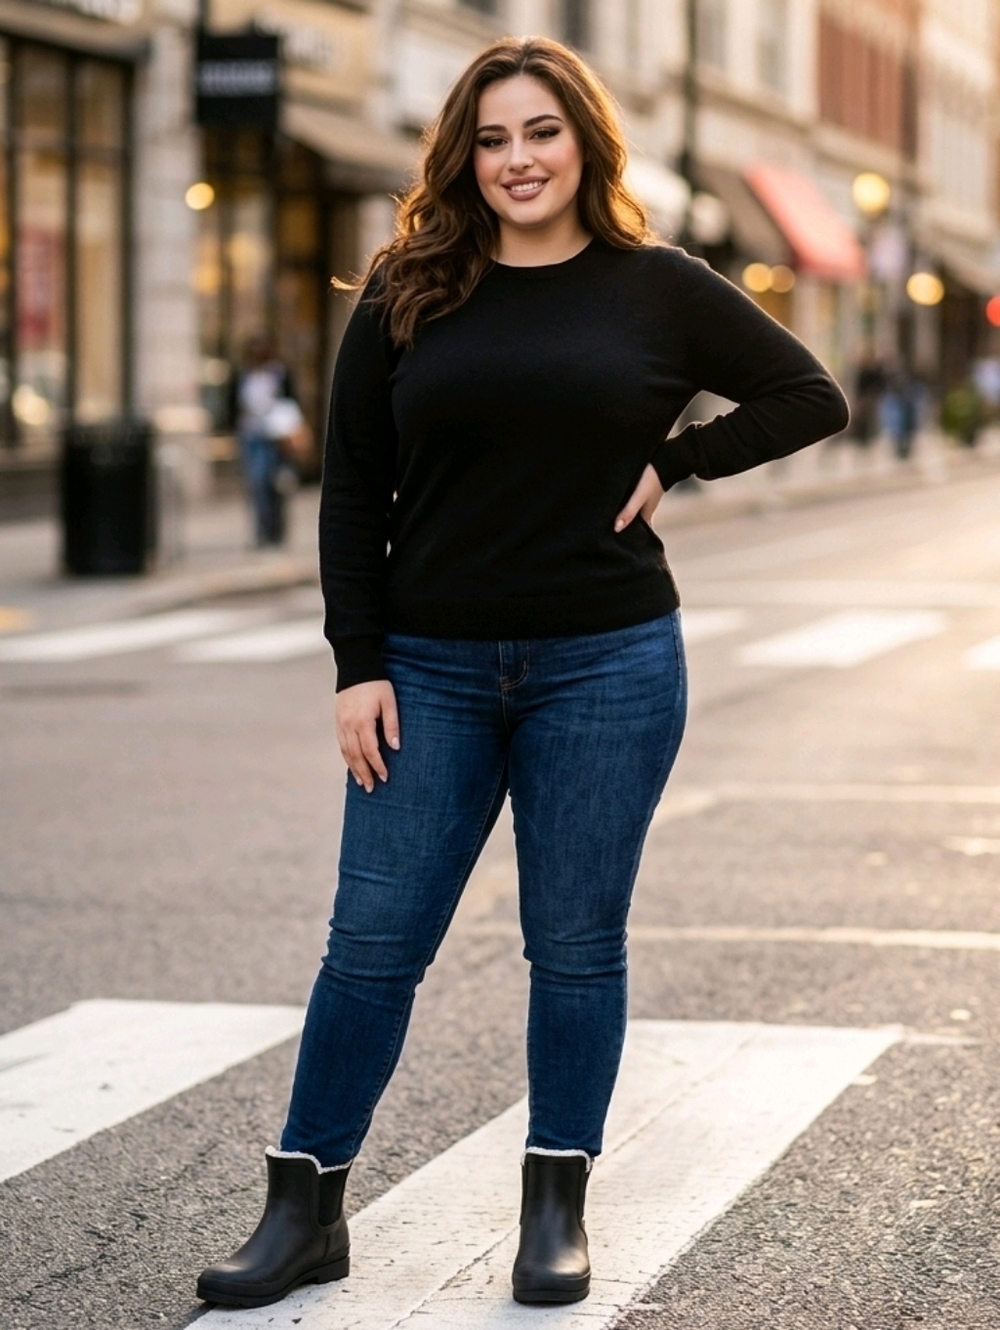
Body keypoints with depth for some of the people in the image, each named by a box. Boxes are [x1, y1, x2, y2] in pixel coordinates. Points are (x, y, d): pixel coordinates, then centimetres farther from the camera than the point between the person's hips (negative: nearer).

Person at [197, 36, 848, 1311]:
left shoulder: (657, 288, 2)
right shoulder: (408, 297, 3)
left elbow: (811, 396, 8)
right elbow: (352, 490, 3)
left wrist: (673, 463, -3)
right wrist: (358, 665, -4)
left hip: (606, 667, -1)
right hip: (433, 670, 1)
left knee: (576, 945, 5)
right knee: (372, 940, 2)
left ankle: (556, 1210, 17)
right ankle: (303, 1212, 10)